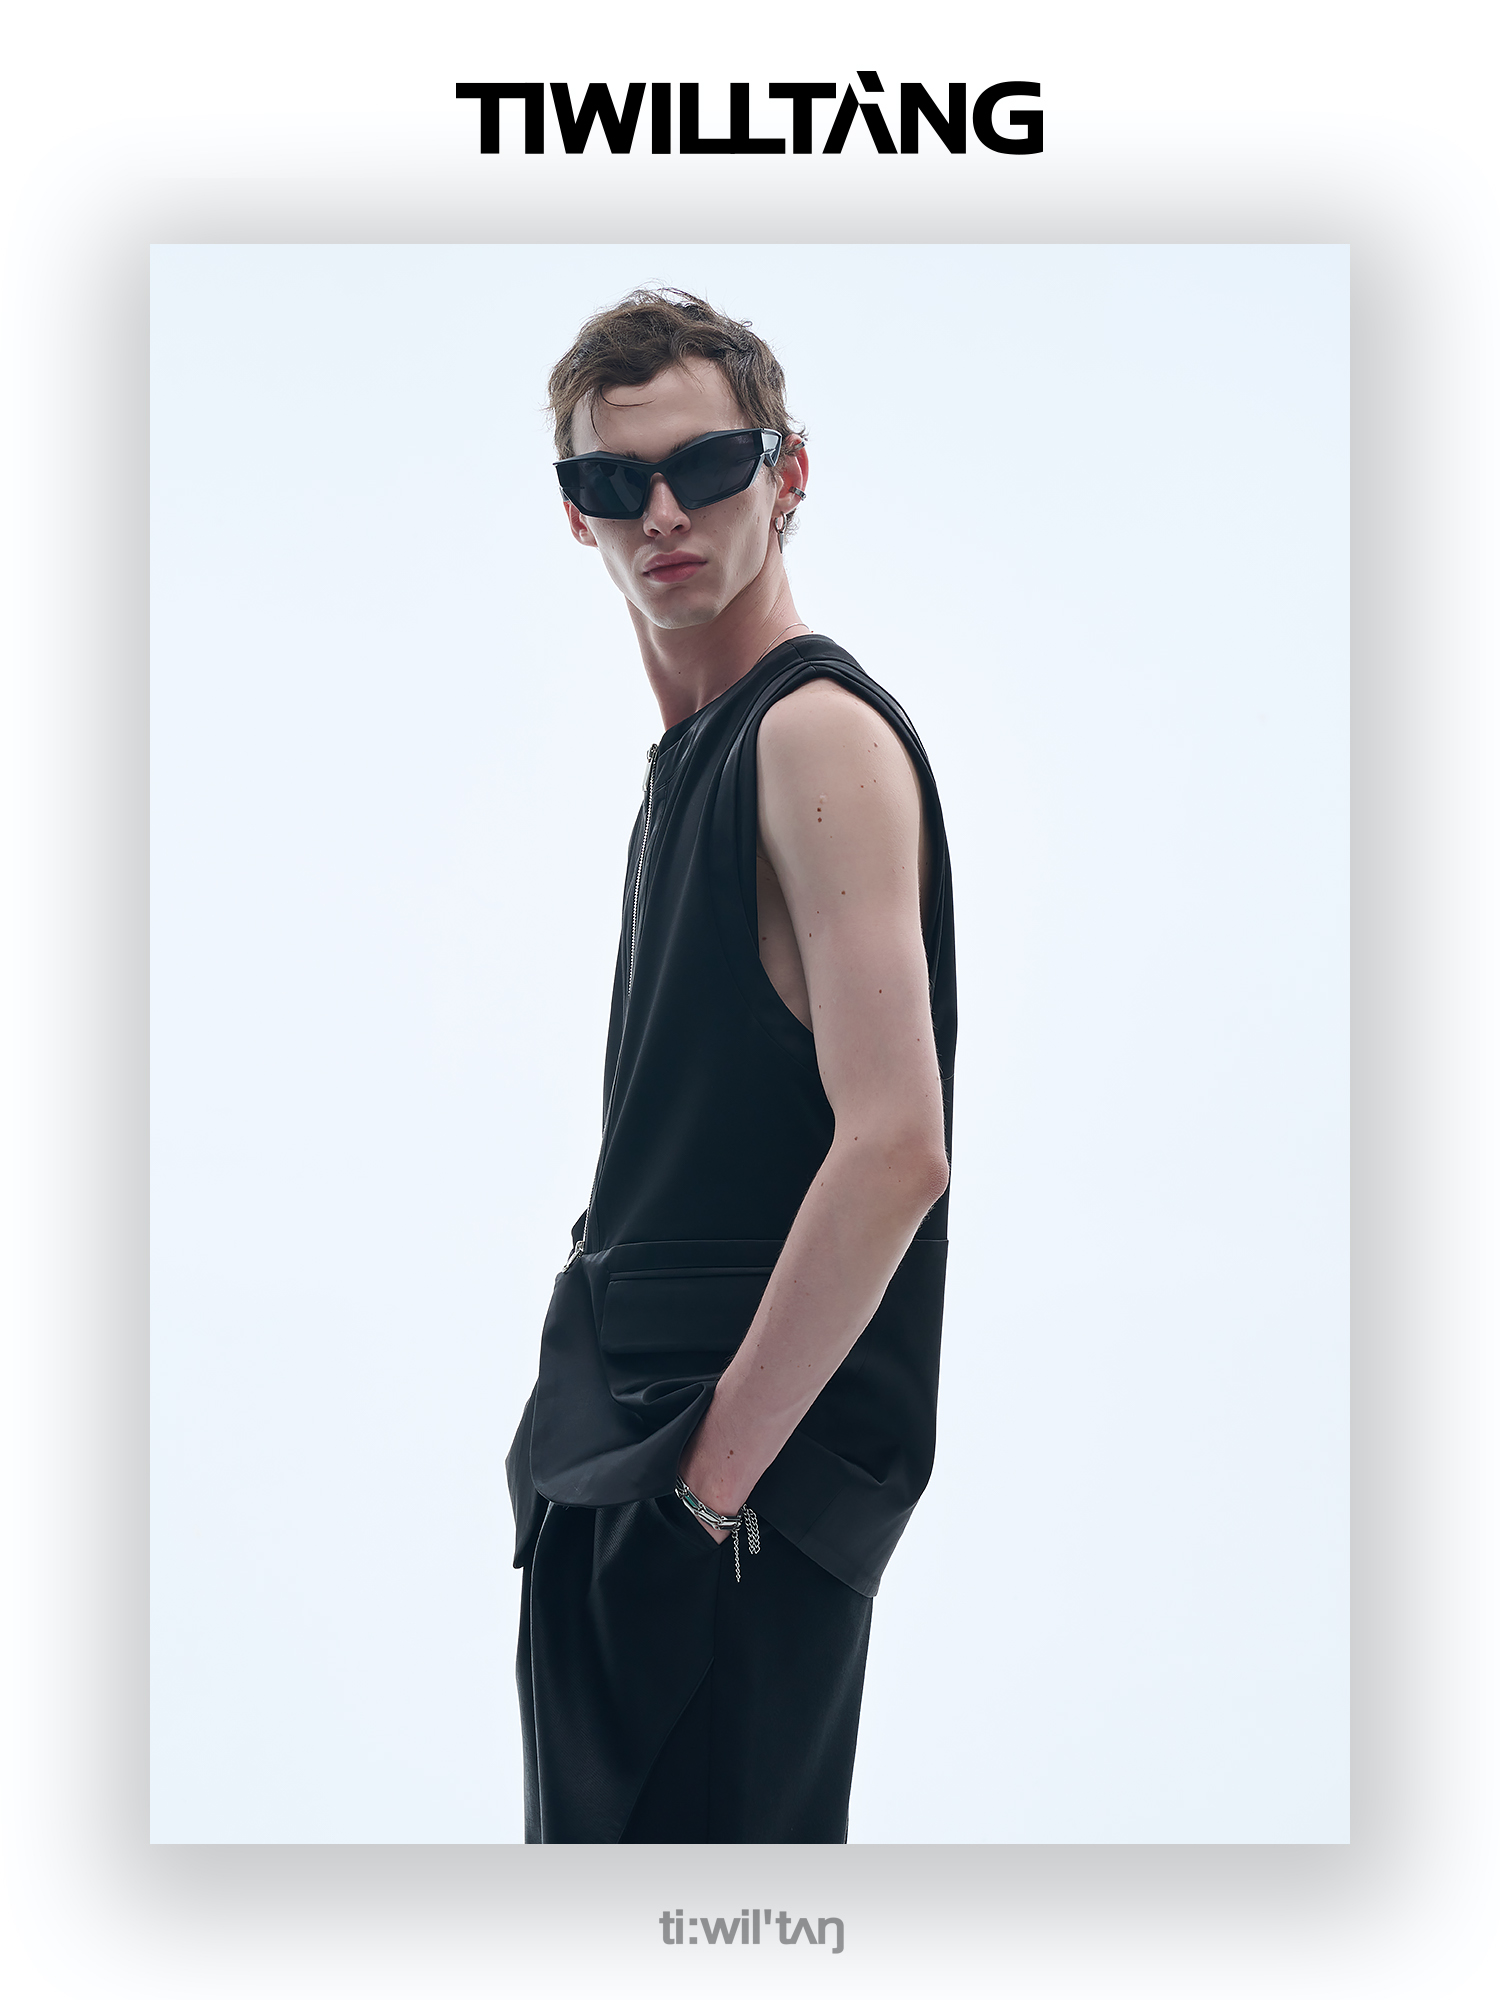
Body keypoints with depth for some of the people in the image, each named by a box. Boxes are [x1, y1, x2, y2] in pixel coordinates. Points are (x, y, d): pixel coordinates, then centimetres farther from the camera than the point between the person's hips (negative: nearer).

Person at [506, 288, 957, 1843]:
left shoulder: (821, 732, -14)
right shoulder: (695, 752, 15)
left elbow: (894, 1149, -24)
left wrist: (715, 1471, -20)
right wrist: (600, 1427, 13)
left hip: (752, 1481, -9)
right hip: (626, 1434, 9)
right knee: (583, 1832, 18)